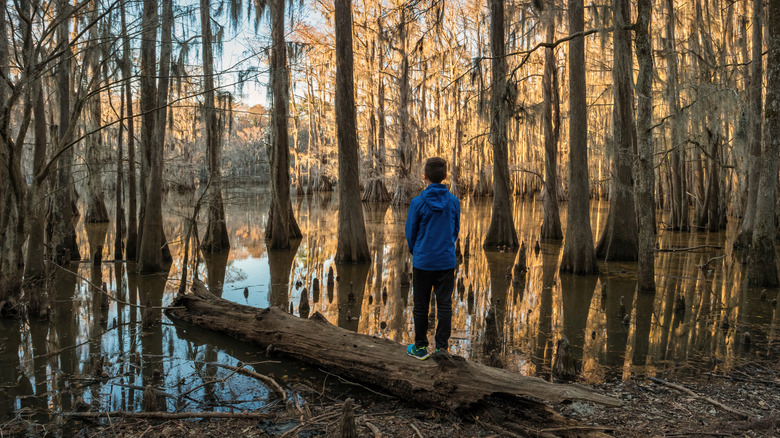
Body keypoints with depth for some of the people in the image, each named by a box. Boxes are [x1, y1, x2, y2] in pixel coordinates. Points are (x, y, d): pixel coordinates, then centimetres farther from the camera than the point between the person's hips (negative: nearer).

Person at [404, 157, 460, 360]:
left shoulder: (418, 202, -11)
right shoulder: (454, 202, -2)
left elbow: (410, 233, -2)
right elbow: (456, 230, 8)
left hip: (422, 262, -2)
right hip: (447, 262, 2)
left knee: (421, 306, 10)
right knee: (444, 305, 8)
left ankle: (420, 347, 20)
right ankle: (441, 347, 13)